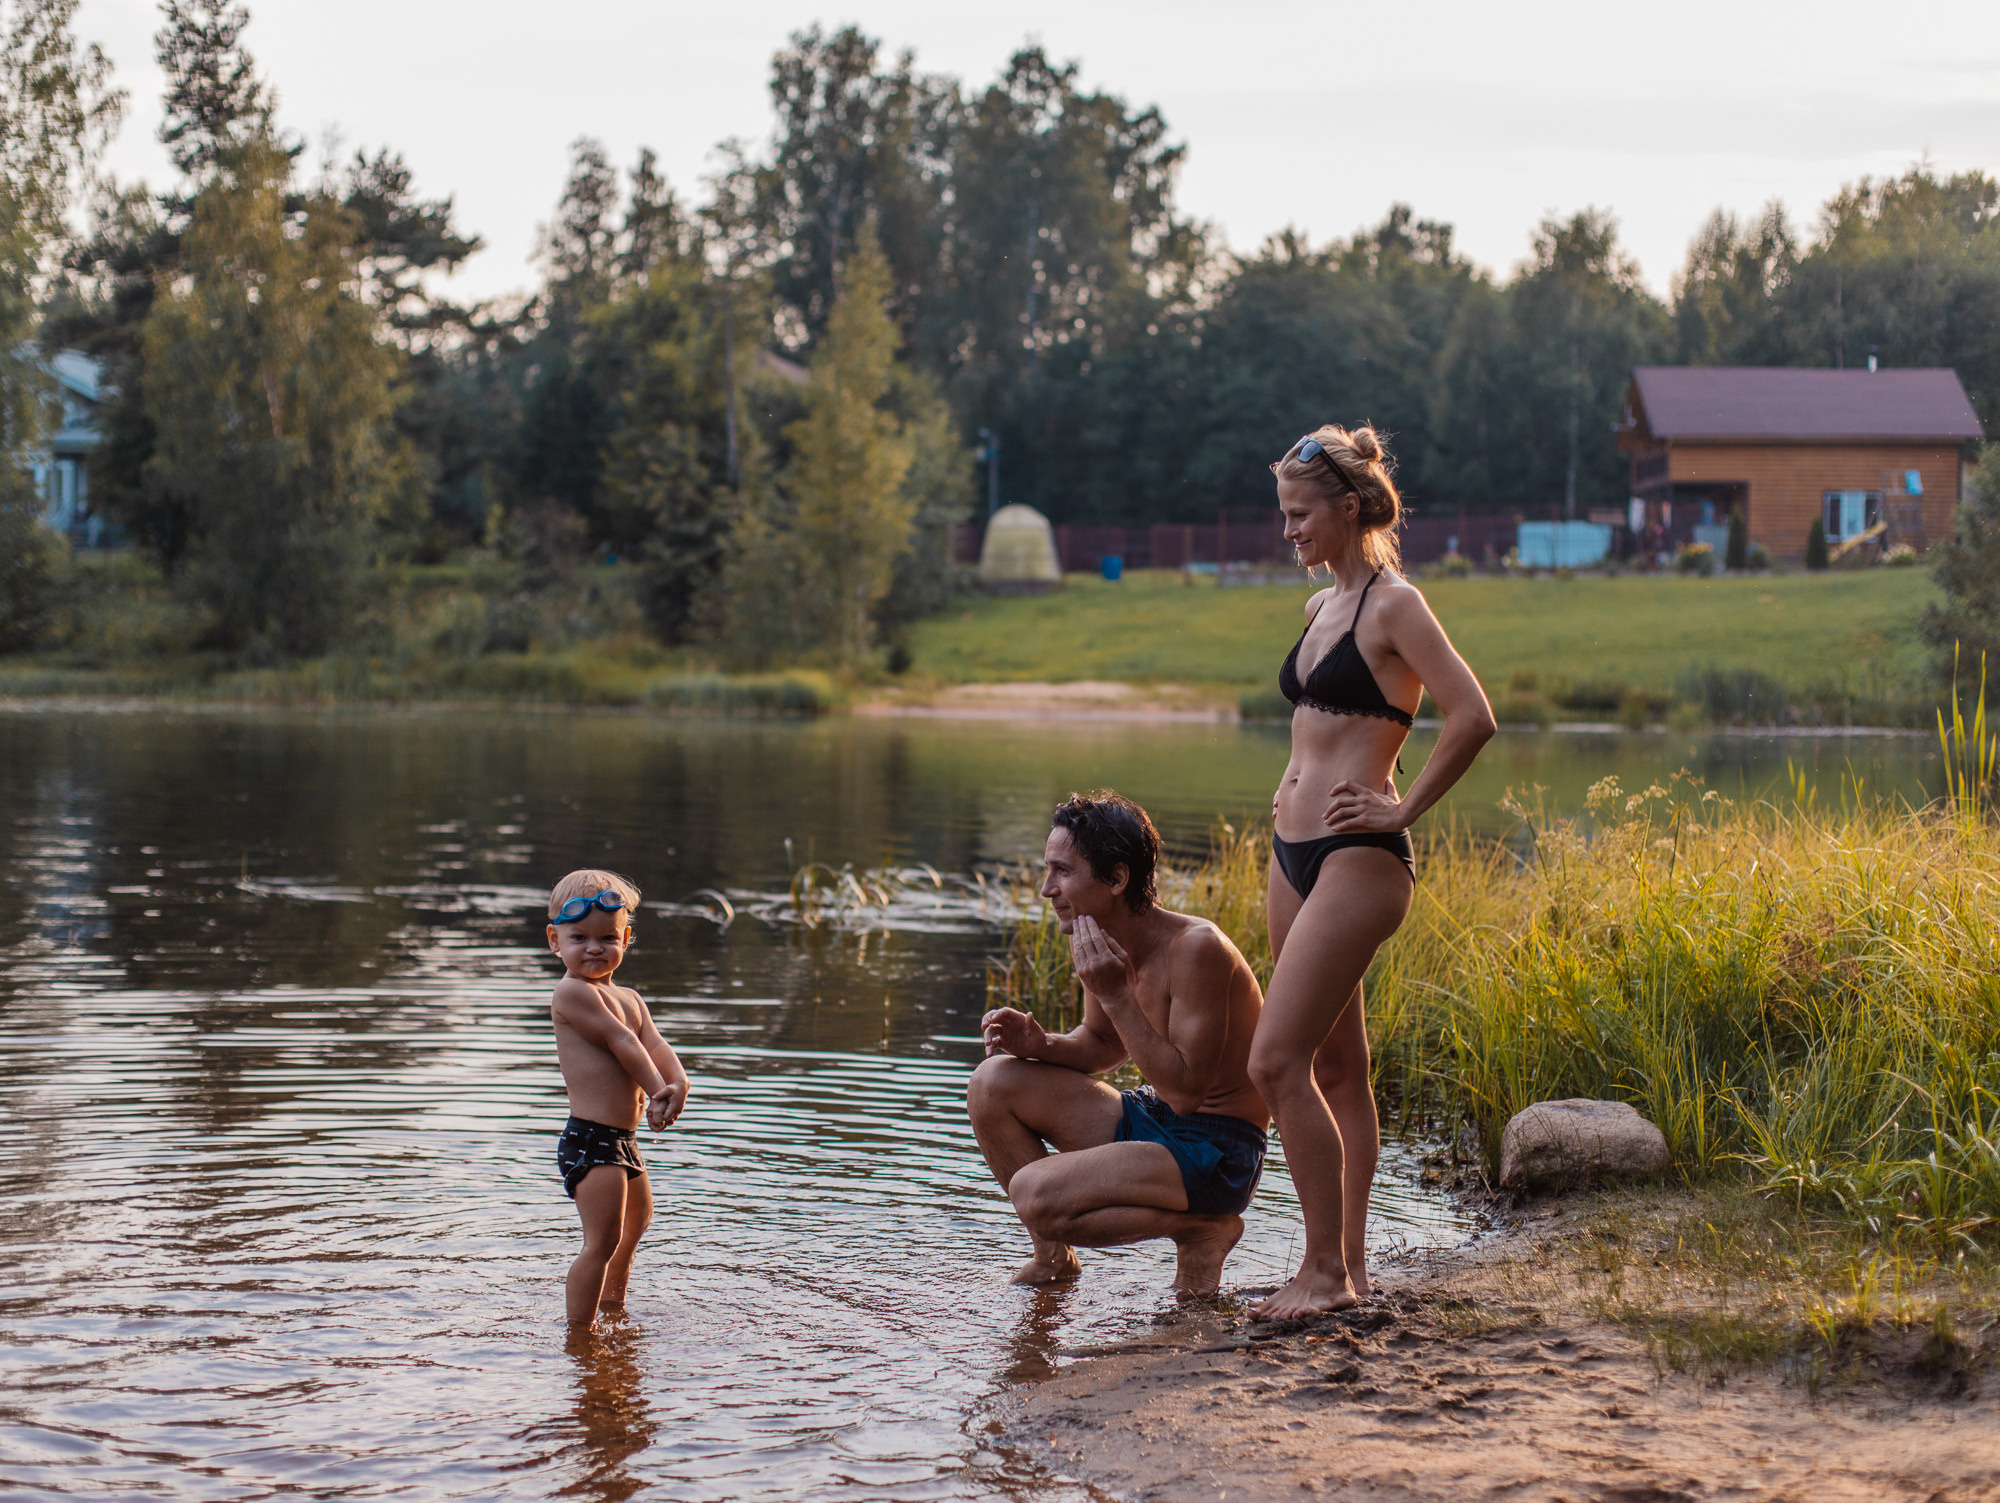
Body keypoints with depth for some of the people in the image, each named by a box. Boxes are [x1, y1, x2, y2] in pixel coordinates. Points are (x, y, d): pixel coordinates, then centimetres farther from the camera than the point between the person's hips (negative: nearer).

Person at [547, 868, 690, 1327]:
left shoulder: (628, 999, 15)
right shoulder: (572, 992, -12)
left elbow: (655, 1046, 1)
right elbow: (621, 1042, -17)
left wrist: (678, 1084, -19)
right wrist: (657, 1091, -15)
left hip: (622, 1141, 10)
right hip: (590, 1139, -10)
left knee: (636, 1217, 29)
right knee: (602, 1241, -13)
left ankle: (612, 1307, 50)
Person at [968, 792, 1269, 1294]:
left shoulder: (1196, 947, -24)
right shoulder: (1106, 944, 0)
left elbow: (1185, 1091, -25)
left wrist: (1116, 995, -27)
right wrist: (1040, 1044, -4)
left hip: (1216, 1156, -8)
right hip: (1150, 1123, 8)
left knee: (1034, 1194, -24)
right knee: (993, 1085, 1)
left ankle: (1201, 1230, -4)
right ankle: (1054, 1256, 15)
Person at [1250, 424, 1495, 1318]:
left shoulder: (1393, 606, -10)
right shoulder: (1321, 607, 15)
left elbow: (1472, 718, -19)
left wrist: (1403, 811, -14)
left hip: (1356, 860, -9)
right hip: (1294, 851, 9)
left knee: (1277, 1061, -13)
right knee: (1336, 1065, 11)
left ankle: (1325, 1270, -6)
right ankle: (1347, 1267, 17)